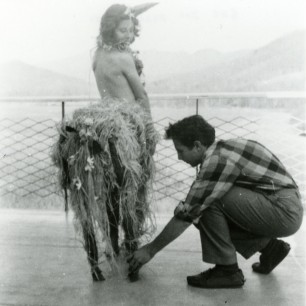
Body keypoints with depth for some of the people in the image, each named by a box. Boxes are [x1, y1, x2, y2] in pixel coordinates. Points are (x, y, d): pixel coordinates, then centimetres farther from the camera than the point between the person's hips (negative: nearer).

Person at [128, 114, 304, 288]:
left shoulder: (217, 161, -21)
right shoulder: (220, 151, 7)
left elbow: (186, 214, -17)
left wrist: (150, 250, -8)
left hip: (285, 211, -9)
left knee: (211, 201, -19)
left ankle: (227, 270, -5)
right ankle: (268, 246, 16)